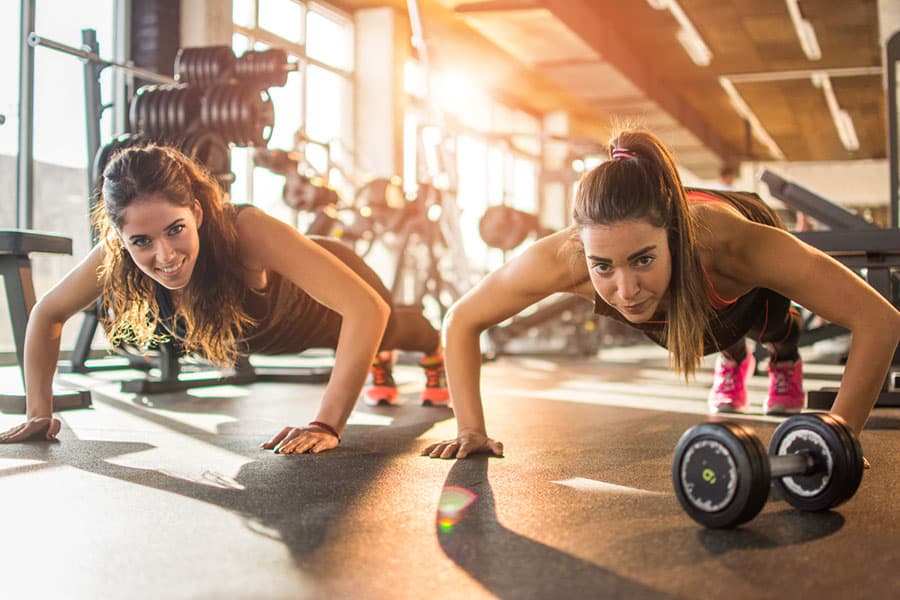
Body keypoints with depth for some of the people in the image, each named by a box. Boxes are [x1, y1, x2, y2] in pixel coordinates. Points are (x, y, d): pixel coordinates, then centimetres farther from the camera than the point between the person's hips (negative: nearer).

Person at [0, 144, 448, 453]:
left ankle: (437, 361, 65)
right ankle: (380, 368, 71)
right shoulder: (113, 257, -36)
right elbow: (47, 315, -16)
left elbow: (370, 309, -53)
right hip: (256, 335, 4)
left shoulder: (245, 231, -48)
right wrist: (38, 410, -25)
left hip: (313, 303, -4)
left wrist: (327, 424, -55)